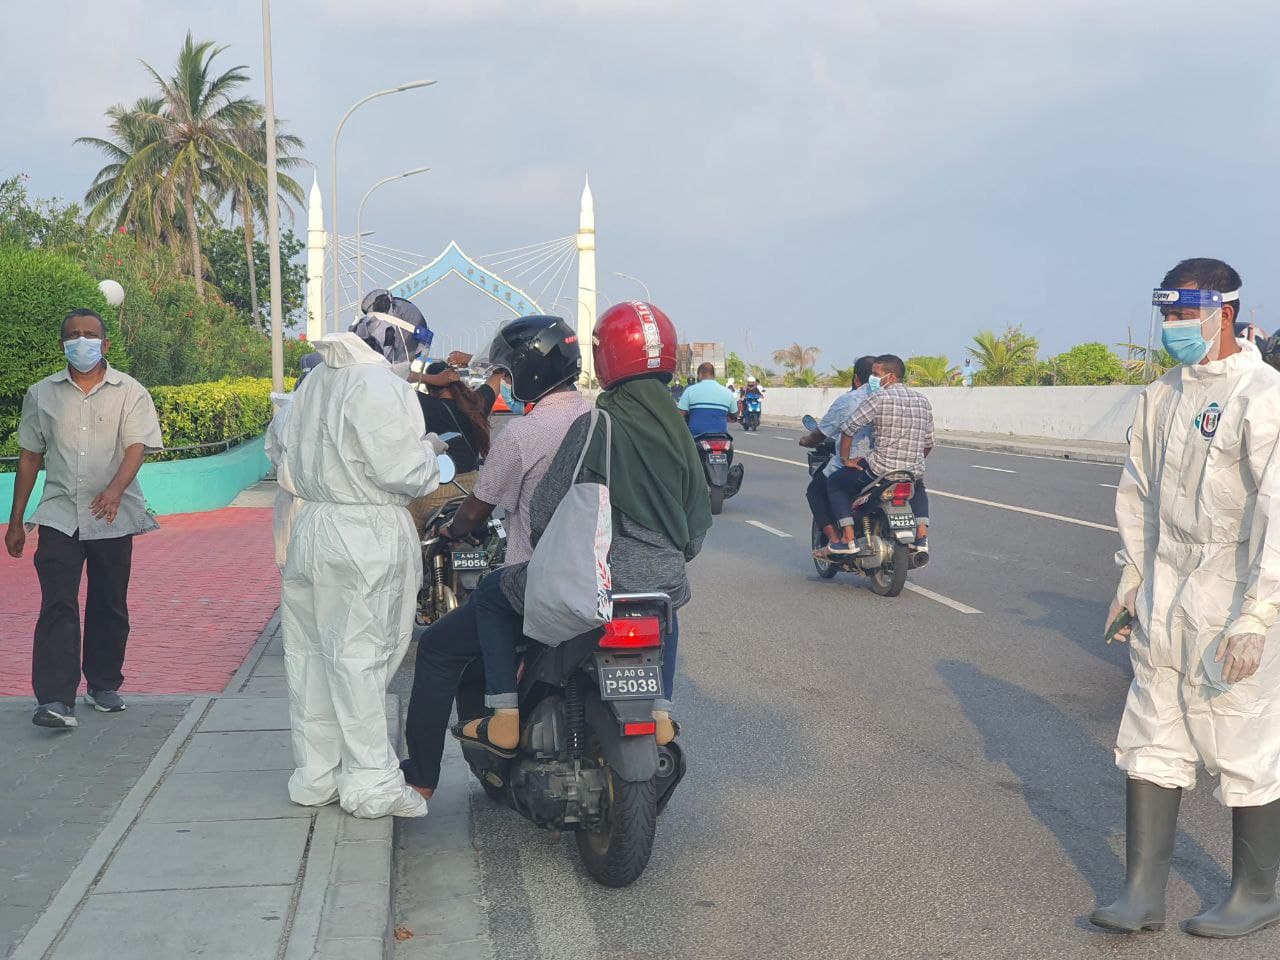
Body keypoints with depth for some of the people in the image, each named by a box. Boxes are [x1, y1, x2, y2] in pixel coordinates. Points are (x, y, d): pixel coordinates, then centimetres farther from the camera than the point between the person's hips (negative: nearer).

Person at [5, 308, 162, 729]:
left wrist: (115, 489, -30)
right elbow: (30, 457, 13)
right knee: (58, 606, -10)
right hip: (59, 516, 0)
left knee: (109, 607, 9)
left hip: (113, 517, 0)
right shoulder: (42, 394, 9)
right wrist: (16, 520, 12)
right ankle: (55, 700, -14)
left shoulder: (129, 392, 2)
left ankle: (104, 685, 26)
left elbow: (136, 447, -10)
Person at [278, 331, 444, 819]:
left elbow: (290, 465, 18)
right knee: (360, 656, -4)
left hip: (310, 528, 8)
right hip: (368, 538, -8)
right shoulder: (380, 387, -13)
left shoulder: (313, 383, 14)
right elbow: (400, 470, -16)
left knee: (311, 654, 11)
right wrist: (428, 449, 1)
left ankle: (315, 777, 20)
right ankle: (371, 784, 4)